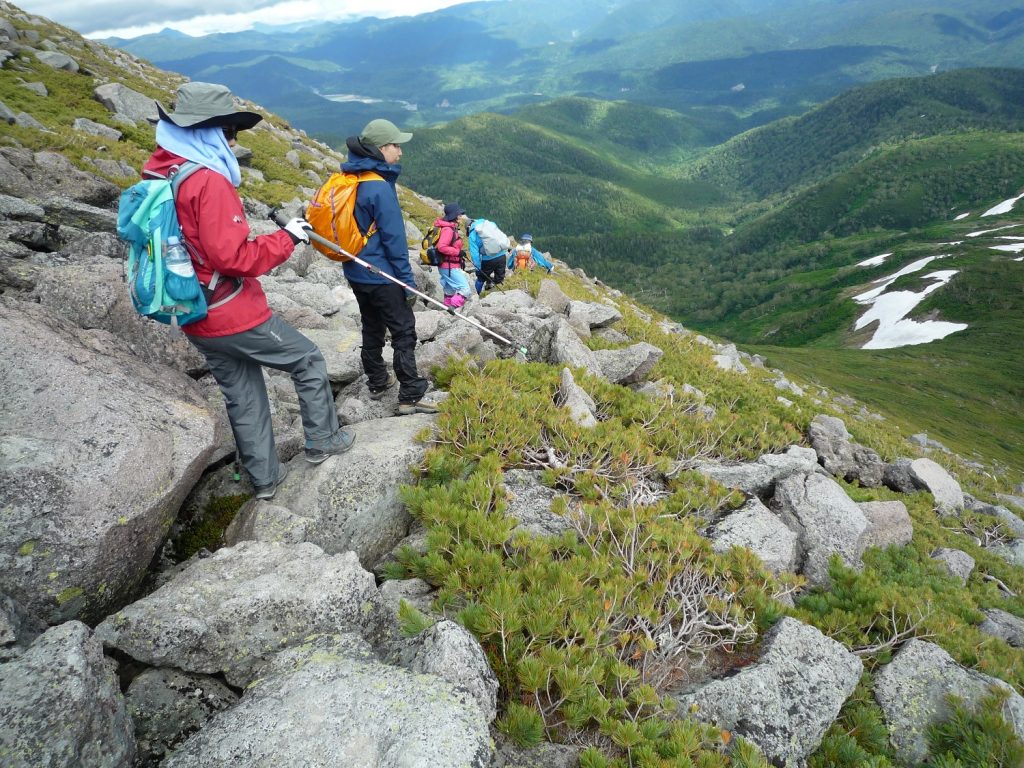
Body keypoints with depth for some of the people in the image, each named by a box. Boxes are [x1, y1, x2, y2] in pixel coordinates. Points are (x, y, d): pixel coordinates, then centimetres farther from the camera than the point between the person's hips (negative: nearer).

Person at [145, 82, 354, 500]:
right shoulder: (208, 182, -21)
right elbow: (234, 258, -24)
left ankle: (264, 477, 31)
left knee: (242, 396, 19)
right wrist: (286, 238, -13)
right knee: (308, 361, 12)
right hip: (235, 316, -8)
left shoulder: (156, 176, 6)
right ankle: (323, 440, 25)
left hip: (196, 321, 8)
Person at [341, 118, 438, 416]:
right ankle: (410, 398, 3)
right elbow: (393, 240, -19)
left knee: (372, 327, 21)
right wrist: (409, 282, -12)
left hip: (355, 272, 9)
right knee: (404, 333, 0)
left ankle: (377, 382, 34)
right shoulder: (380, 188, -21)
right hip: (381, 276, -9)